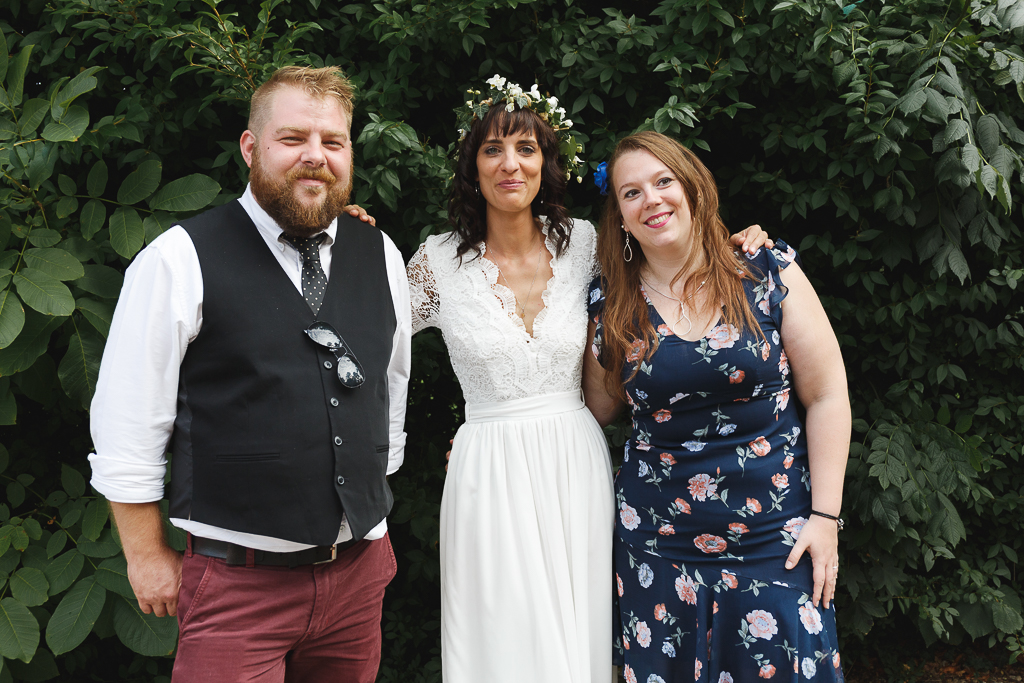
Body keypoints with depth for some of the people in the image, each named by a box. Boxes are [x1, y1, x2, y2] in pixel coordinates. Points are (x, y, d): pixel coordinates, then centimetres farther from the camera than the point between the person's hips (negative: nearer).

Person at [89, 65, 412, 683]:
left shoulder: (382, 256, 4)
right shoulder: (180, 260, -10)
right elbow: (125, 423, -6)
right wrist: (148, 556, -2)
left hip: (361, 570, 5)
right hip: (236, 580, -4)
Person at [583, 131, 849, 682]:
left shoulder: (767, 273, -4)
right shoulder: (611, 304, 0)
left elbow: (827, 396, -2)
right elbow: (597, 408, 10)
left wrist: (825, 515, -5)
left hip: (777, 534, -1)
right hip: (659, 542, 1)